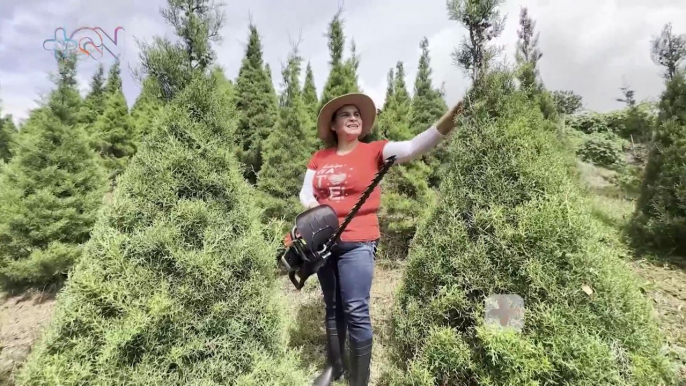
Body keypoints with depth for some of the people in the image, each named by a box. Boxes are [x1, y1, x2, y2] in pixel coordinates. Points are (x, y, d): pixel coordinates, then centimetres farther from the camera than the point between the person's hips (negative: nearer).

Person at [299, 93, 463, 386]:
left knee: (356, 312, -6)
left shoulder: (374, 151, -5)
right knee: (333, 307, 19)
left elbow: (410, 149, -21)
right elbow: (305, 193, 8)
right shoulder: (319, 157, 6)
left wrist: (442, 127, -38)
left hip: (358, 243, -4)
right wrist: (314, 208, -14)